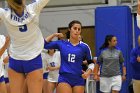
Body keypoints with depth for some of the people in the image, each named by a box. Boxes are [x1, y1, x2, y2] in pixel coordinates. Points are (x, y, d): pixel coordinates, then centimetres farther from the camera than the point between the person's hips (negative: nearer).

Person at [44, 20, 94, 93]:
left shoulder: (84, 47, 2)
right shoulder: (61, 44, 3)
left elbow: (91, 63, 11)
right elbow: (44, 44, 8)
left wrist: (88, 72, -7)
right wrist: (54, 35, 5)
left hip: (78, 80, 1)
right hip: (64, 79, -1)